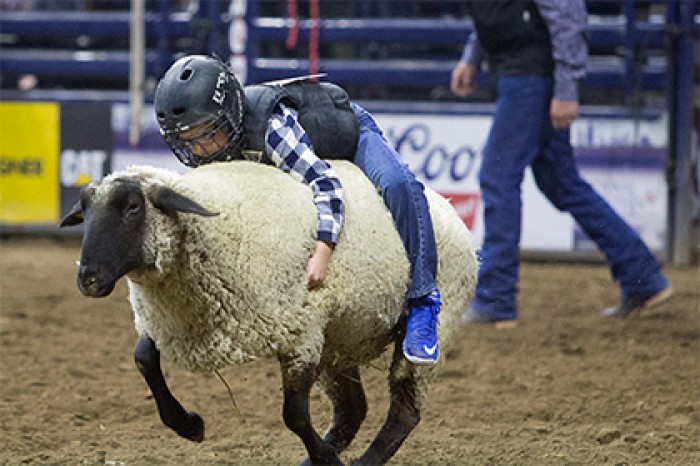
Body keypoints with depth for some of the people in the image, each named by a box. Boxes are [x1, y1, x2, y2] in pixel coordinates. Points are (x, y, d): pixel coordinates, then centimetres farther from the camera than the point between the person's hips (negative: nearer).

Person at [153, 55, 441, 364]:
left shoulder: (270, 128, -45)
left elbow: (326, 183, -48)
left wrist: (321, 254, -55)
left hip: (349, 129, -7)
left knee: (398, 185, -33)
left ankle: (422, 303, -24)